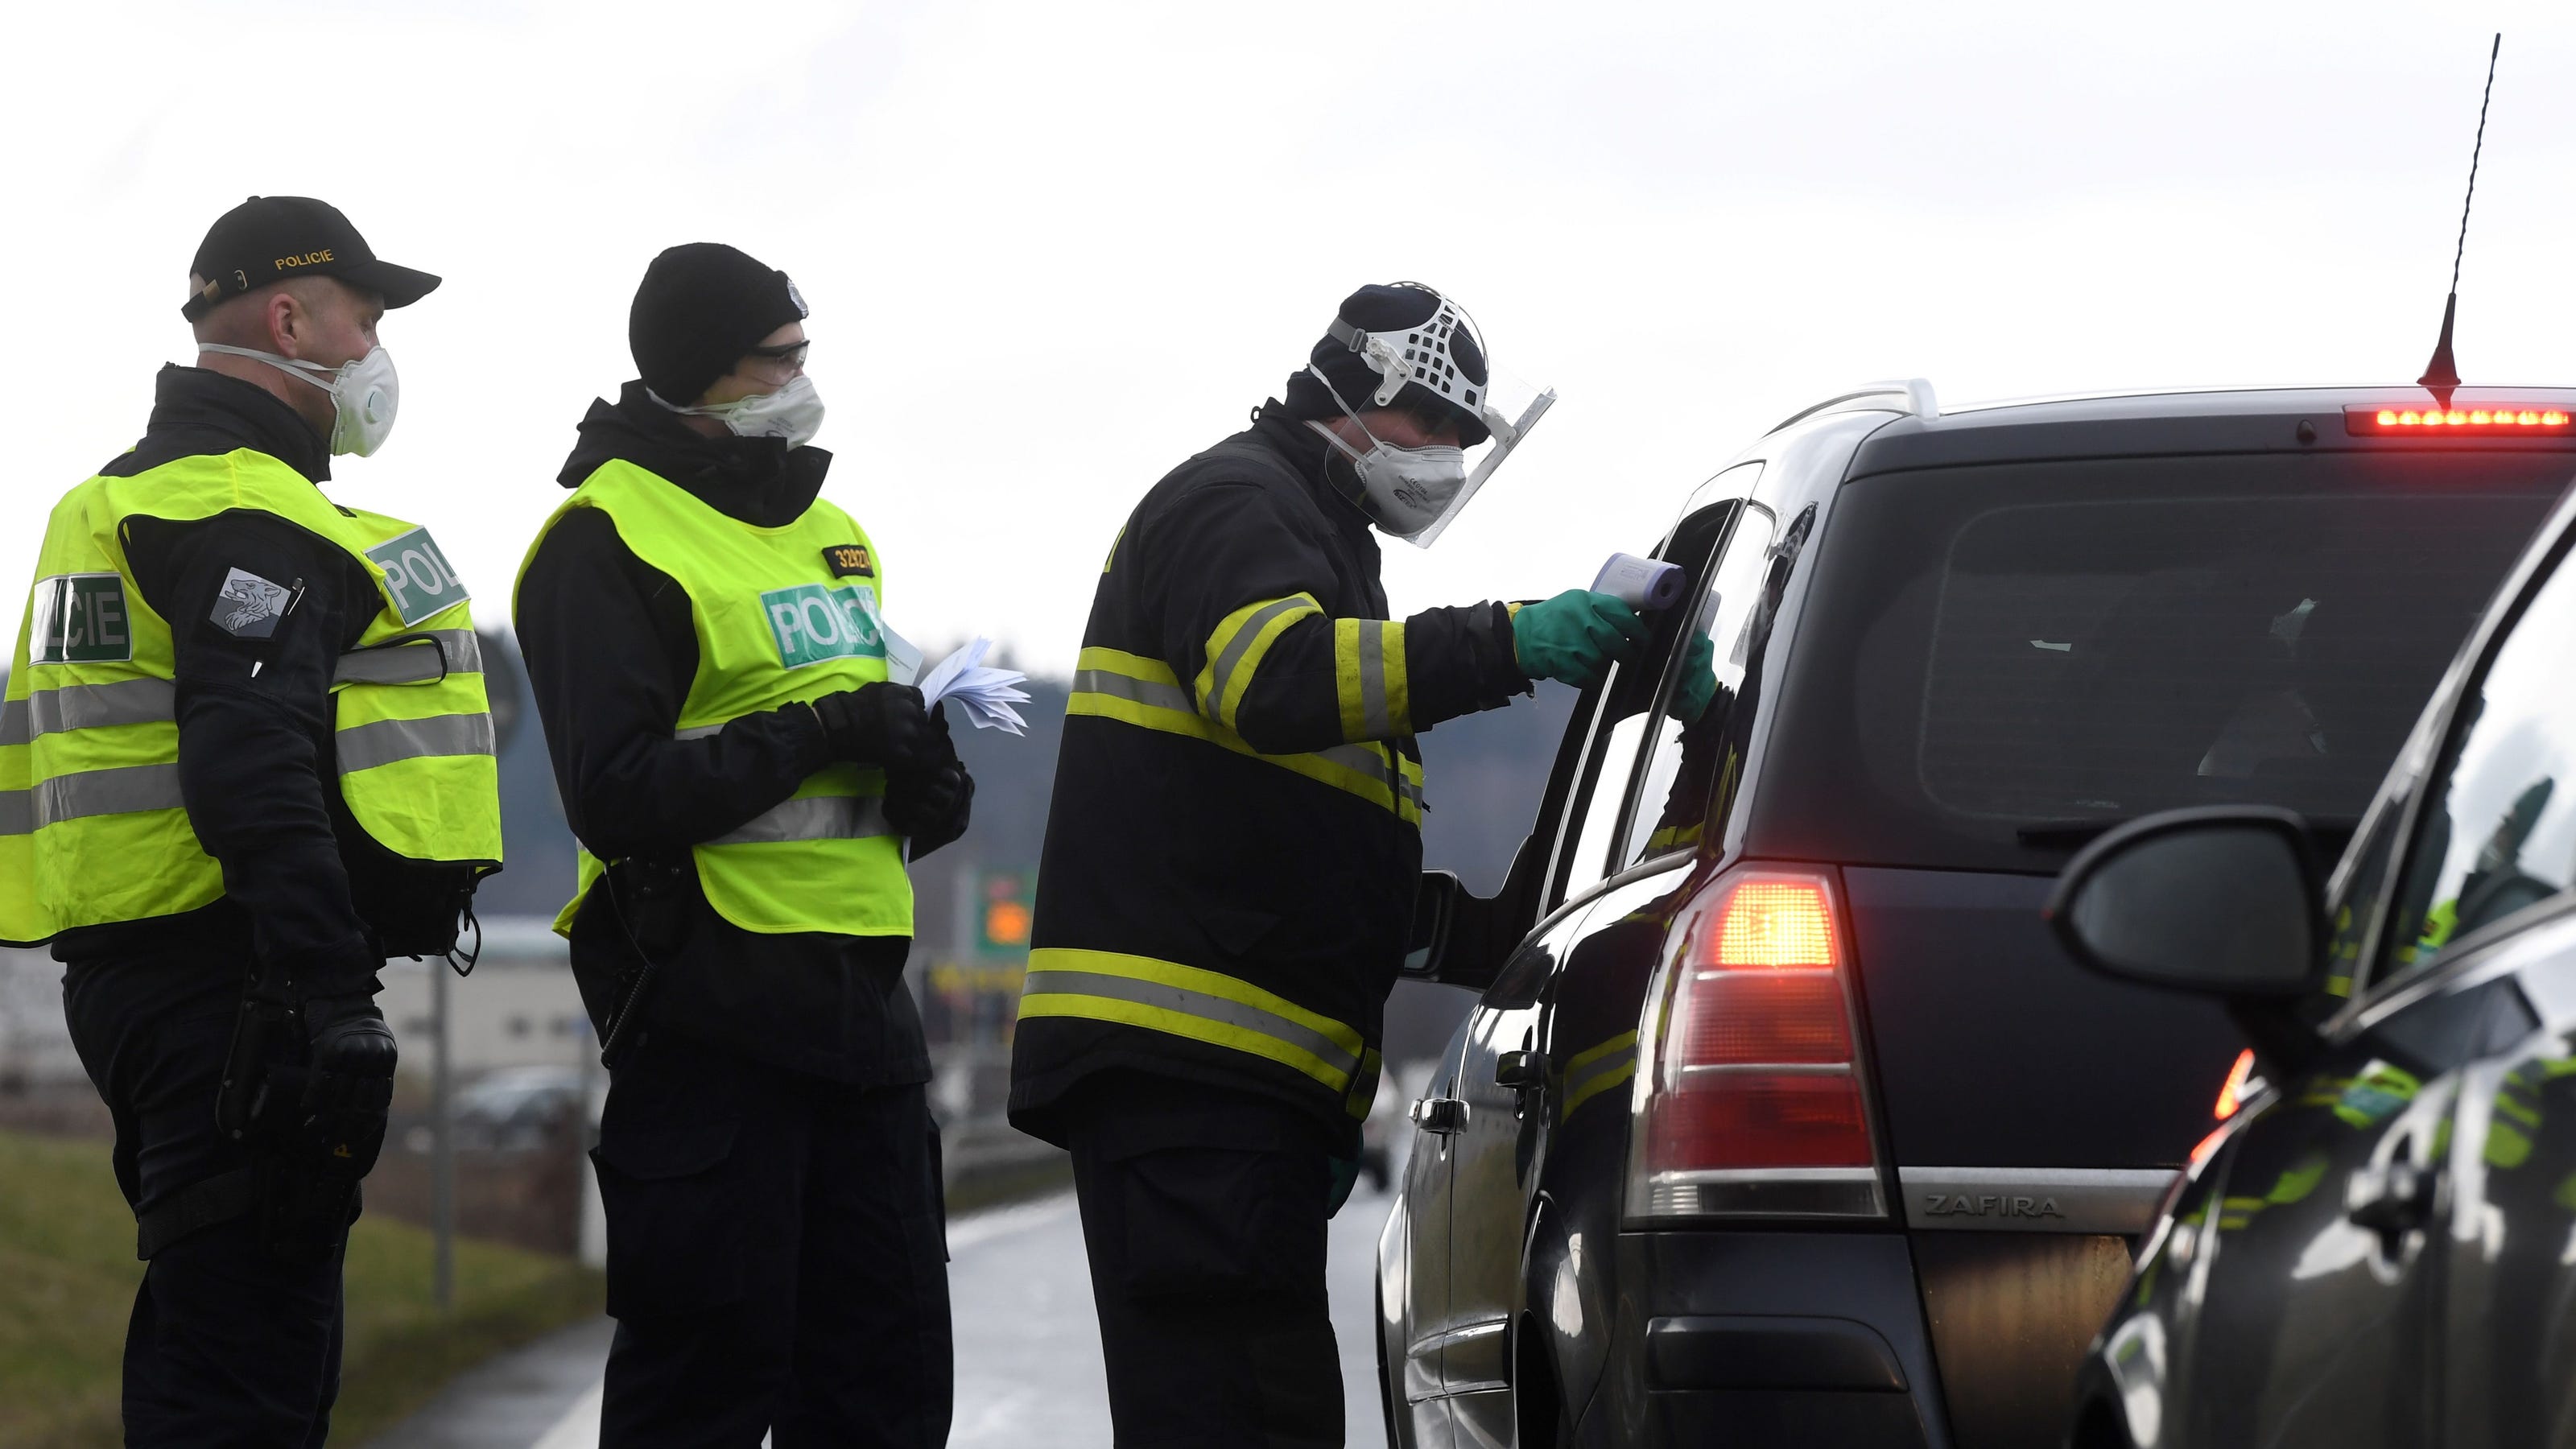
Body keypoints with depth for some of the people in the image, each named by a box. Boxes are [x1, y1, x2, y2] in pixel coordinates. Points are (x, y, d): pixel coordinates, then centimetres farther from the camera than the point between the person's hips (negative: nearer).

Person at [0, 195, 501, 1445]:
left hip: (137, 971, 11)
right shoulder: (245, 511, -12)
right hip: (230, 981, -11)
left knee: (210, 1335, 16)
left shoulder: (132, 500, 23)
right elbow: (254, 775, -24)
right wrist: (328, 1002, -28)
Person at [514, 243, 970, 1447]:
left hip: (859, 988, 8)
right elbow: (618, 795, -18)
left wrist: (921, 776, 4)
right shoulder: (607, 543, -8)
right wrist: (818, 732, -19)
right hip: (713, 1001, -8)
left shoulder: (830, 533, 19)